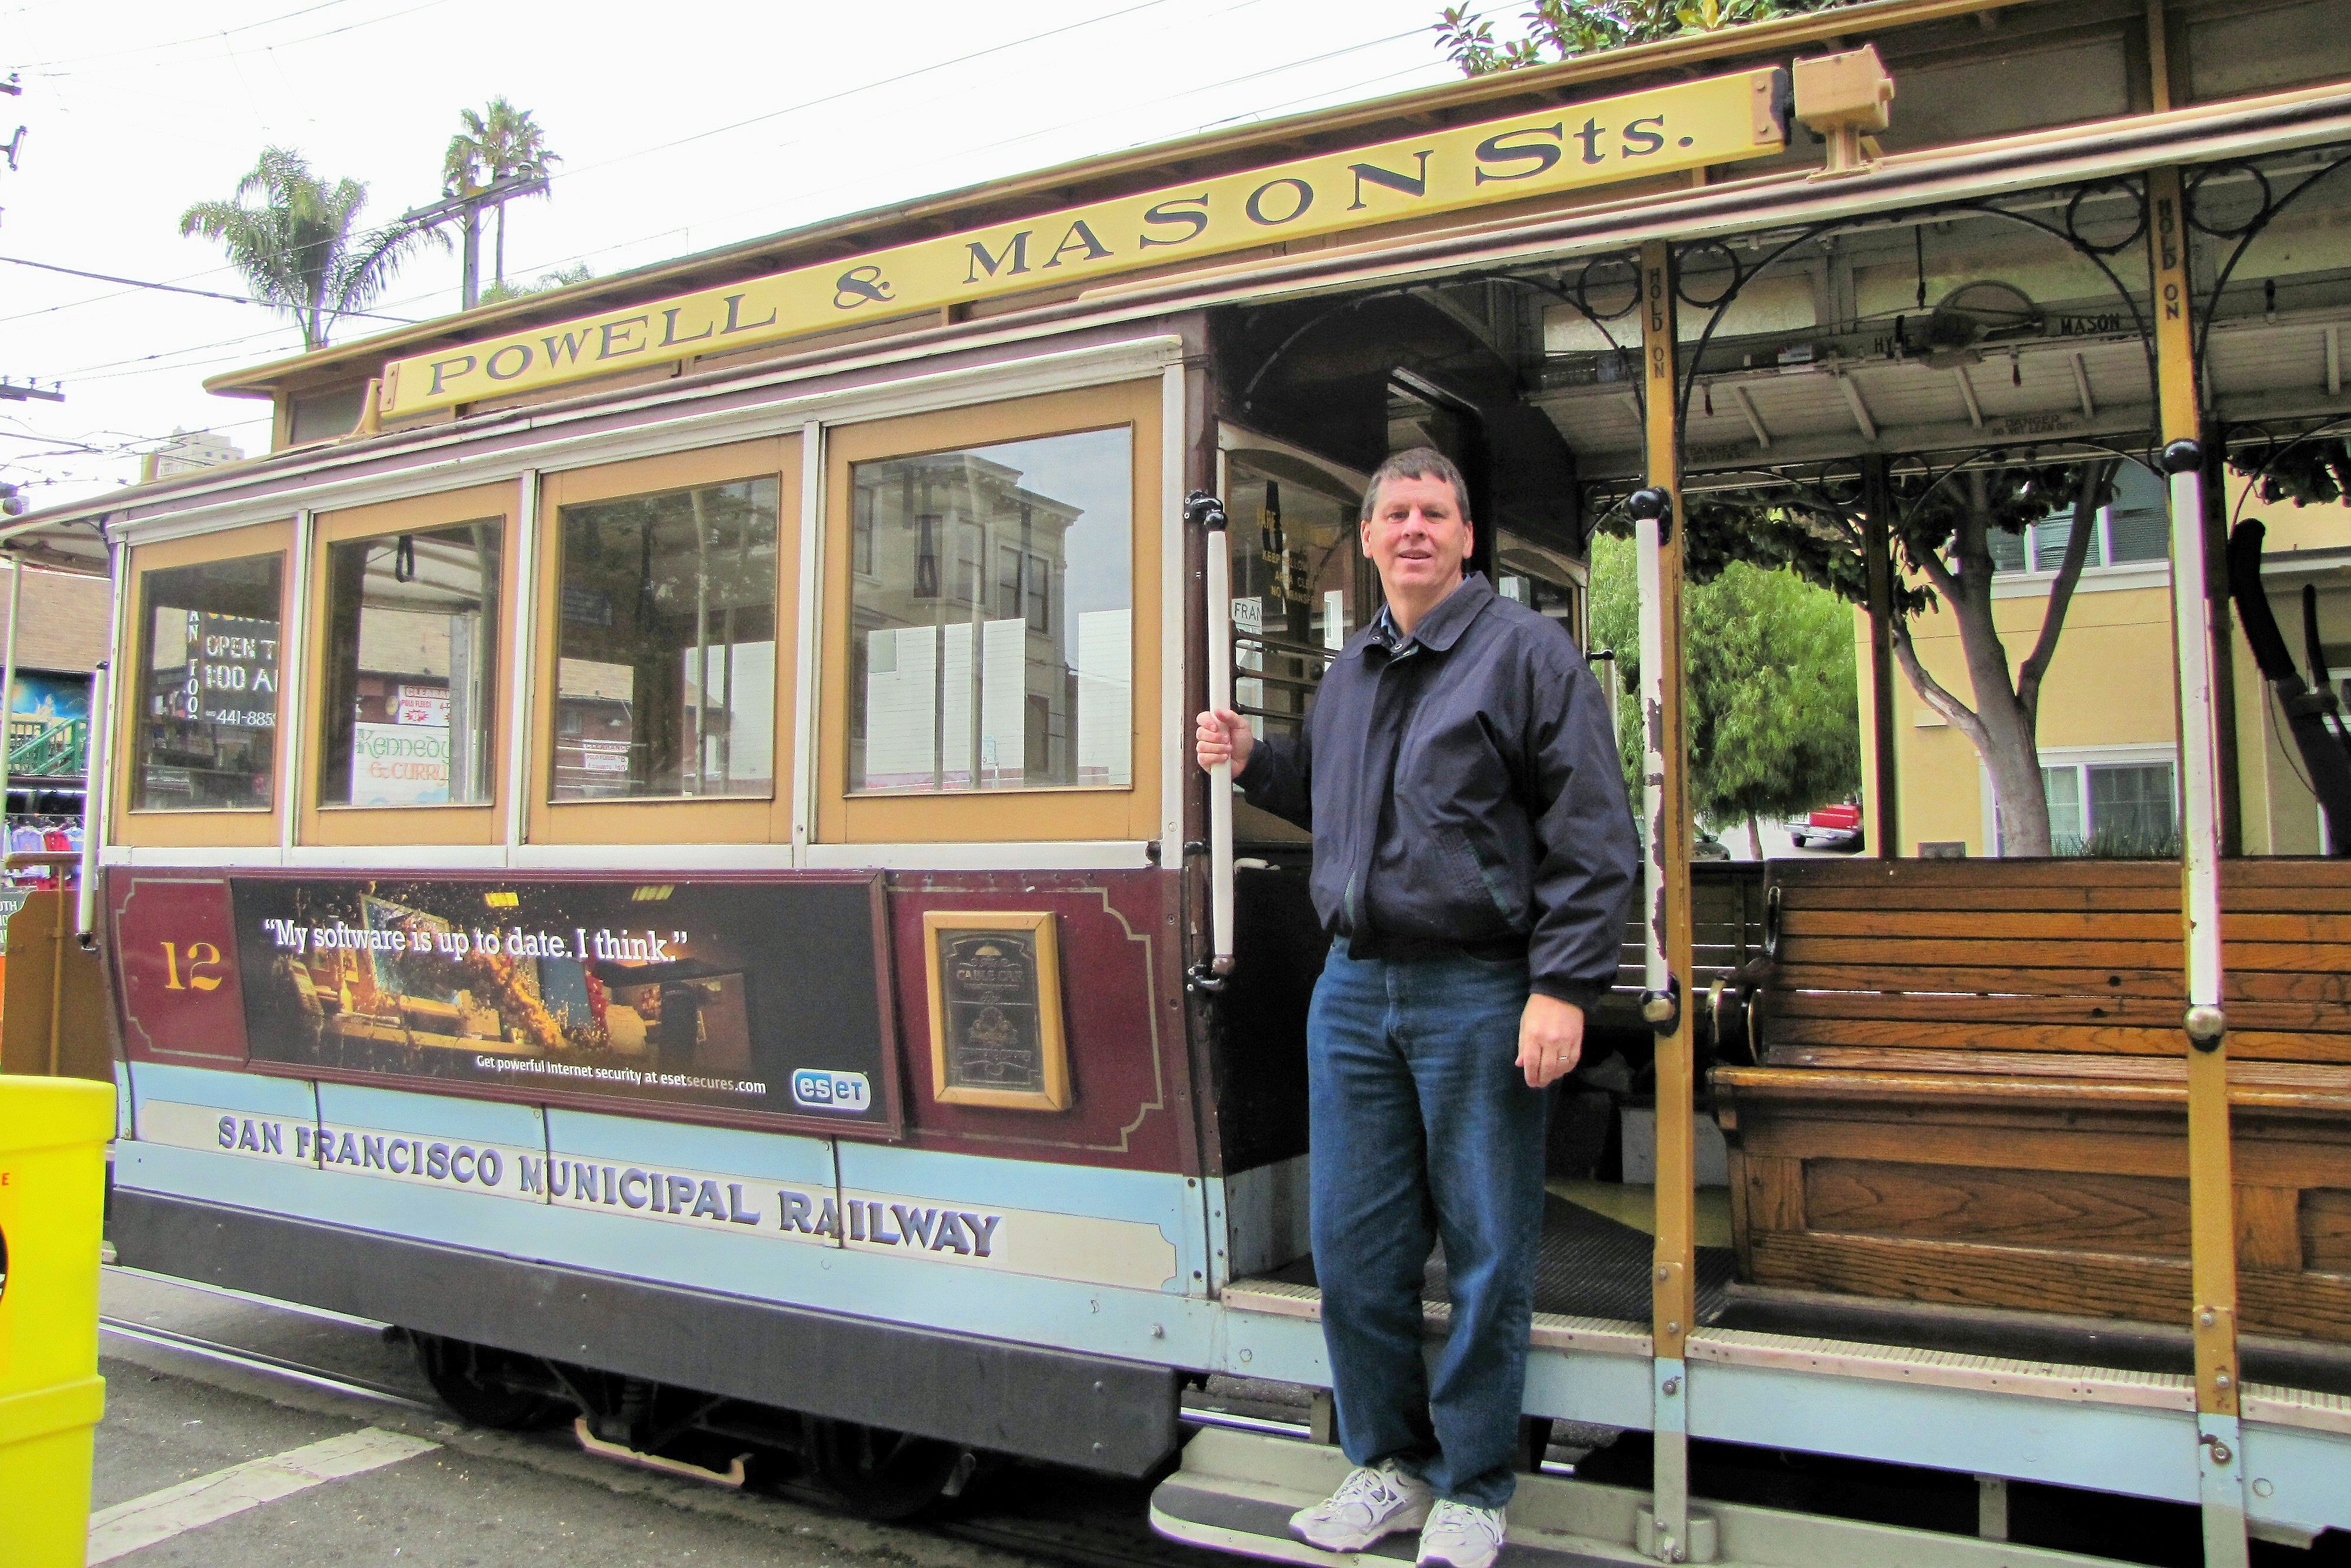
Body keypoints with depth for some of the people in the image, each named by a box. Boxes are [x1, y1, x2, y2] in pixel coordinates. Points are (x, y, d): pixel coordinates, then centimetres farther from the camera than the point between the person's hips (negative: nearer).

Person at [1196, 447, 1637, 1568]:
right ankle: (1389, 1463, 29)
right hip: (1353, 986, 6)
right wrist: (1252, 761, 12)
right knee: (1353, 1245, 11)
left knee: (1486, 1255, 6)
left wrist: (1562, 988, -16)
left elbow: (1592, 835, -10)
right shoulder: (1349, 673, 15)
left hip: (1478, 993, -6)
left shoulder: (1525, 650, -5)